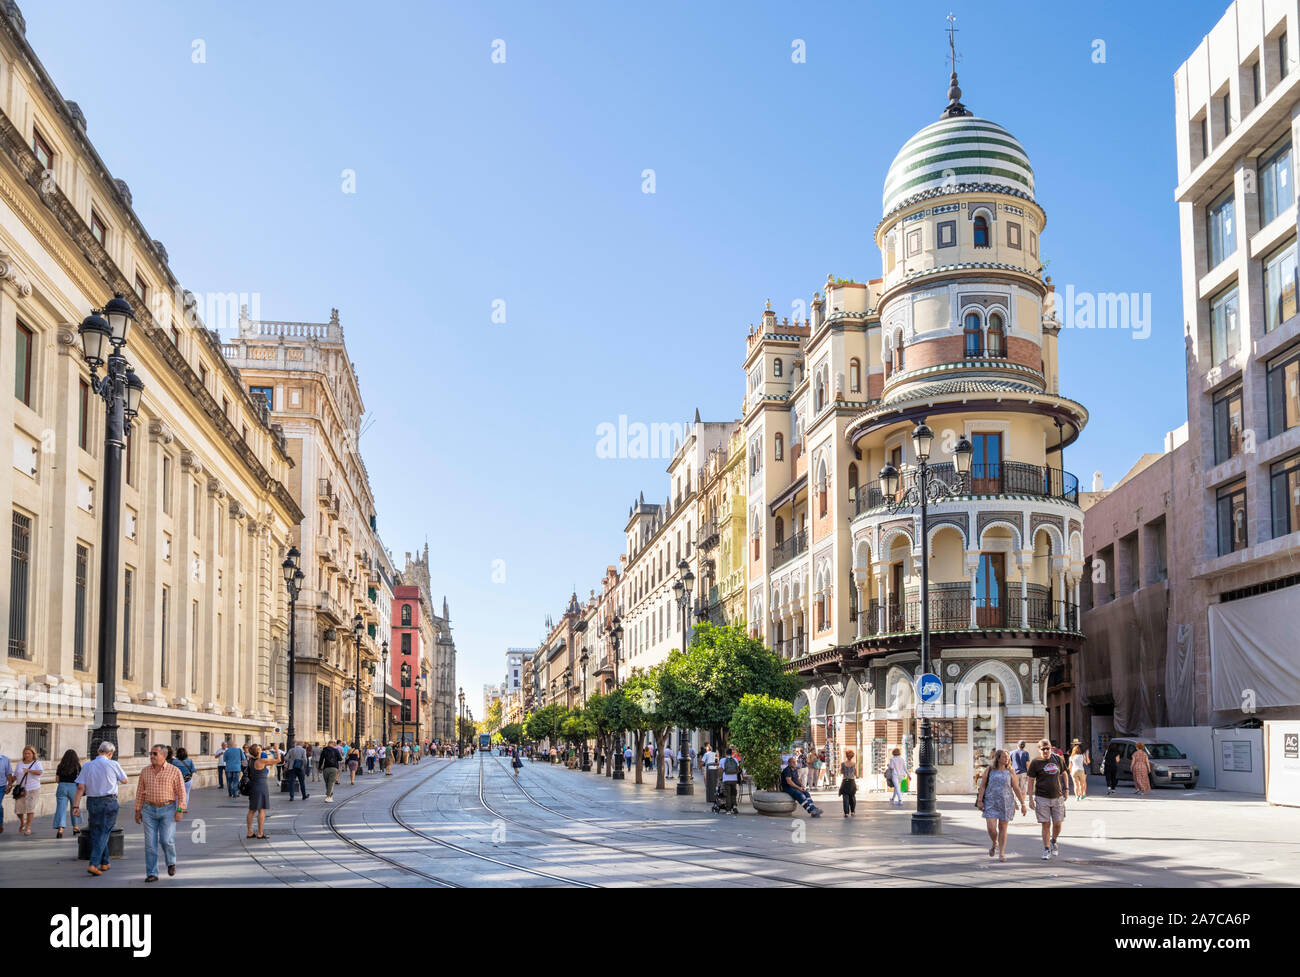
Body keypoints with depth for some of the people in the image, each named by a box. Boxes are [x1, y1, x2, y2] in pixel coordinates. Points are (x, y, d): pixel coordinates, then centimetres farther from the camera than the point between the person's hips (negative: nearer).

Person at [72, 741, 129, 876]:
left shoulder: (87, 766, 3)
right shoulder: (113, 764, -6)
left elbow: (81, 787, -2)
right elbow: (124, 780, 9)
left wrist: (76, 806, -1)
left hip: (92, 802, 4)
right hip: (109, 802, -4)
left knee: (96, 833, 15)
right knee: (103, 833, 0)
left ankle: (104, 863, 23)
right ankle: (94, 864, -12)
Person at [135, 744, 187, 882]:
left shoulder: (175, 771, -4)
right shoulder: (145, 772, 6)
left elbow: (181, 792, -4)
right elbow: (140, 792, 11)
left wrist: (180, 810, -12)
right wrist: (138, 811, 7)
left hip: (168, 809, -3)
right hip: (149, 810, 3)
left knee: (166, 840, -11)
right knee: (150, 843, -2)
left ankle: (171, 862, 19)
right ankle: (151, 874, 3)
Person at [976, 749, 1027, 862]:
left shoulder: (1010, 772, 4)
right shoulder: (989, 770, 3)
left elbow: (1017, 789, 4)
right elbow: (982, 785, 5)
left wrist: (1023, 804, 0)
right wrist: (980, 800, -3)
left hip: (1006, 802, 0)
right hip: (991, 802, 0)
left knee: (1003, 828, 3)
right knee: (991, 827, -9)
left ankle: (1001, 853, 12)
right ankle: (994, 844, 22)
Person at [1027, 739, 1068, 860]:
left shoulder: (1057, 760, 5)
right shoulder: (1035, 763, -4)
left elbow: (1064, 774, 19)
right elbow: (1031, 781, -1)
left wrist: (1066, 790, 15)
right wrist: (1030, 798, -5)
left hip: (1057, 797, 3)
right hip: (1042, 798, -2)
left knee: (1058, 824, 3)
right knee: (1046, 824, -2)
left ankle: (1053, 842, 31)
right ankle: (1046, 849, 9)